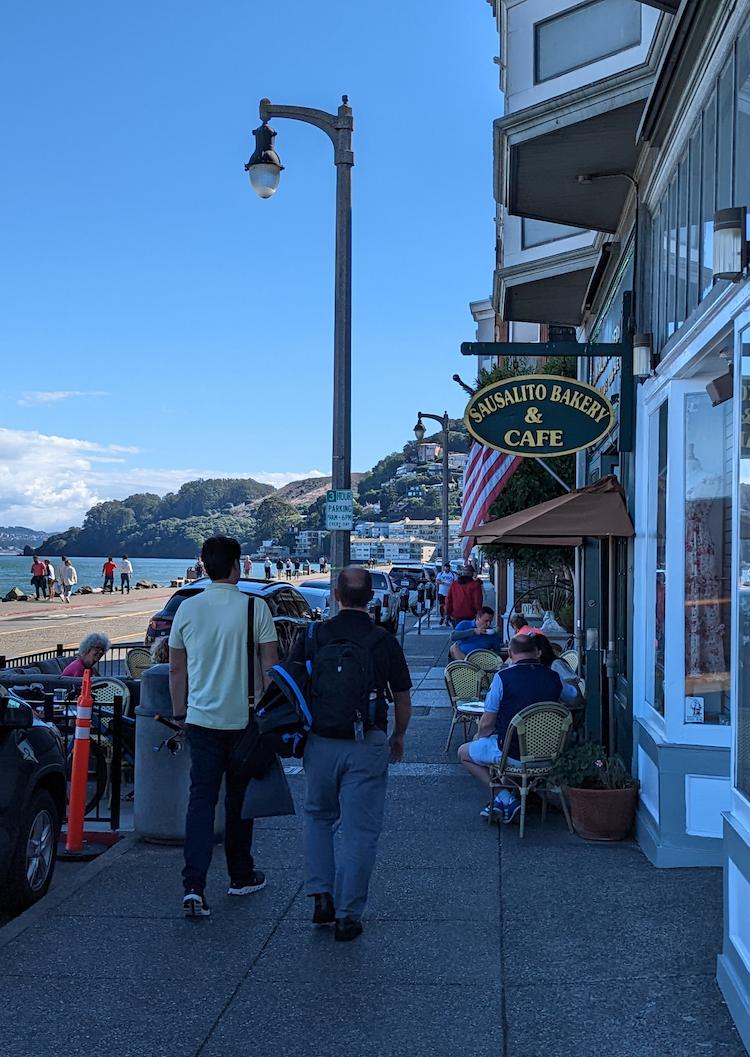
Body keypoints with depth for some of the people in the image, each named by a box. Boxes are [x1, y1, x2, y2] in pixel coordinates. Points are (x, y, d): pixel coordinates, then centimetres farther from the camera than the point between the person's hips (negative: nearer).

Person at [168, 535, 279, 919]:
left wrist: (179, 713, 18)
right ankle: (241, 876, 26)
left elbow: (176, 669, 7)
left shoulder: (187, 609, 1)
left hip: (201, 719, 2)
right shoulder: (255, 608, -8)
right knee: (239, 799, 13)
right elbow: (269, 667, -7)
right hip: (243, 719, -1)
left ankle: (193, 885, -9)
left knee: (201, 799, 3)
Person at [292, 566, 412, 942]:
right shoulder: (385, 642, -2)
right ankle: (348, 915, 7)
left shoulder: (312, 636, -1)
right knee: (360, 830, 5)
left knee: (318, 817, 22)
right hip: (367, 745, -1)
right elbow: (403, 701, 5)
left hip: (321, 742, 2)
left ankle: (321, 896, 15)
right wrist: (398, 737, 22)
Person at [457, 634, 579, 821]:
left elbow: (487, 724, -11)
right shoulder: (553, 677, -3)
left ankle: (506, 799, 4)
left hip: (512, 753, -6)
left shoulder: (503, 676, -15)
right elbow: (576, 698, 18)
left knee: (464, 753, 18)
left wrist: (480, 736, 12)